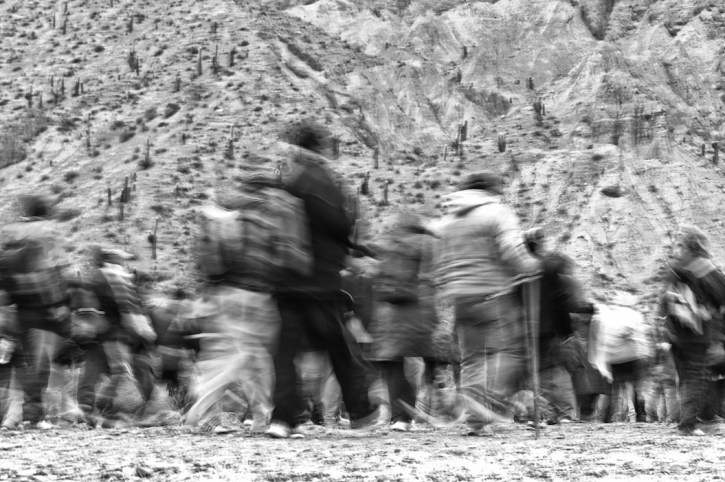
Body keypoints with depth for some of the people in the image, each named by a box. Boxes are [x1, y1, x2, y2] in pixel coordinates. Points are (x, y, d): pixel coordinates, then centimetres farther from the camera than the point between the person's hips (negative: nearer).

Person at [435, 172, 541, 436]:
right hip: (494, 293, -6)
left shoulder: (448, 220, 18)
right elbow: (512, 251, -15)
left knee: (471, 356, 9)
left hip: (460, 298, 7)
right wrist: (532, 266, 1)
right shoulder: (497, 212, -2)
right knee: (509, 350, -4)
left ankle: (475, 419, 5)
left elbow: (441, 264, 18)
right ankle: (489, 397, -25)